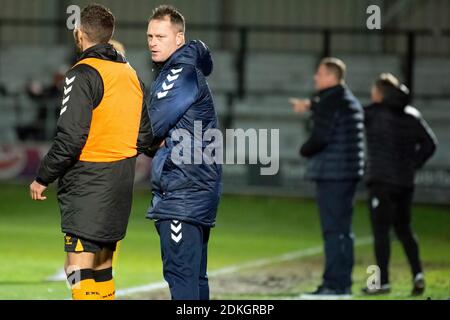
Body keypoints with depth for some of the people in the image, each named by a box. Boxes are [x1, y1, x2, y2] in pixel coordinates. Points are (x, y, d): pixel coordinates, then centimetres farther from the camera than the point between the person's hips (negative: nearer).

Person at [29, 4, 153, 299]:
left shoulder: (83, 74, -13)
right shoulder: (131, 74, 12)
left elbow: (71, 137, -20)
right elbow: (145, 137, 16)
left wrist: (43, 178, -10)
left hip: (88, 184, -8)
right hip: (122, 182, 8)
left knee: (79, 271, -11)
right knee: (102, 269, 15)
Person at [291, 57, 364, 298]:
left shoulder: (331, 102, -14)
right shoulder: (349, 100, 16)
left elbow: (319, 137, -20)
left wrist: (305, 151, -1)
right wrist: (311, 105, 51)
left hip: (332, 175, -10)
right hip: (349, 173, 10)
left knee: (333, 230, -10)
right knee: (342, 229, 12)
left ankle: (334, 284, -12)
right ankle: (343, 284, 16)